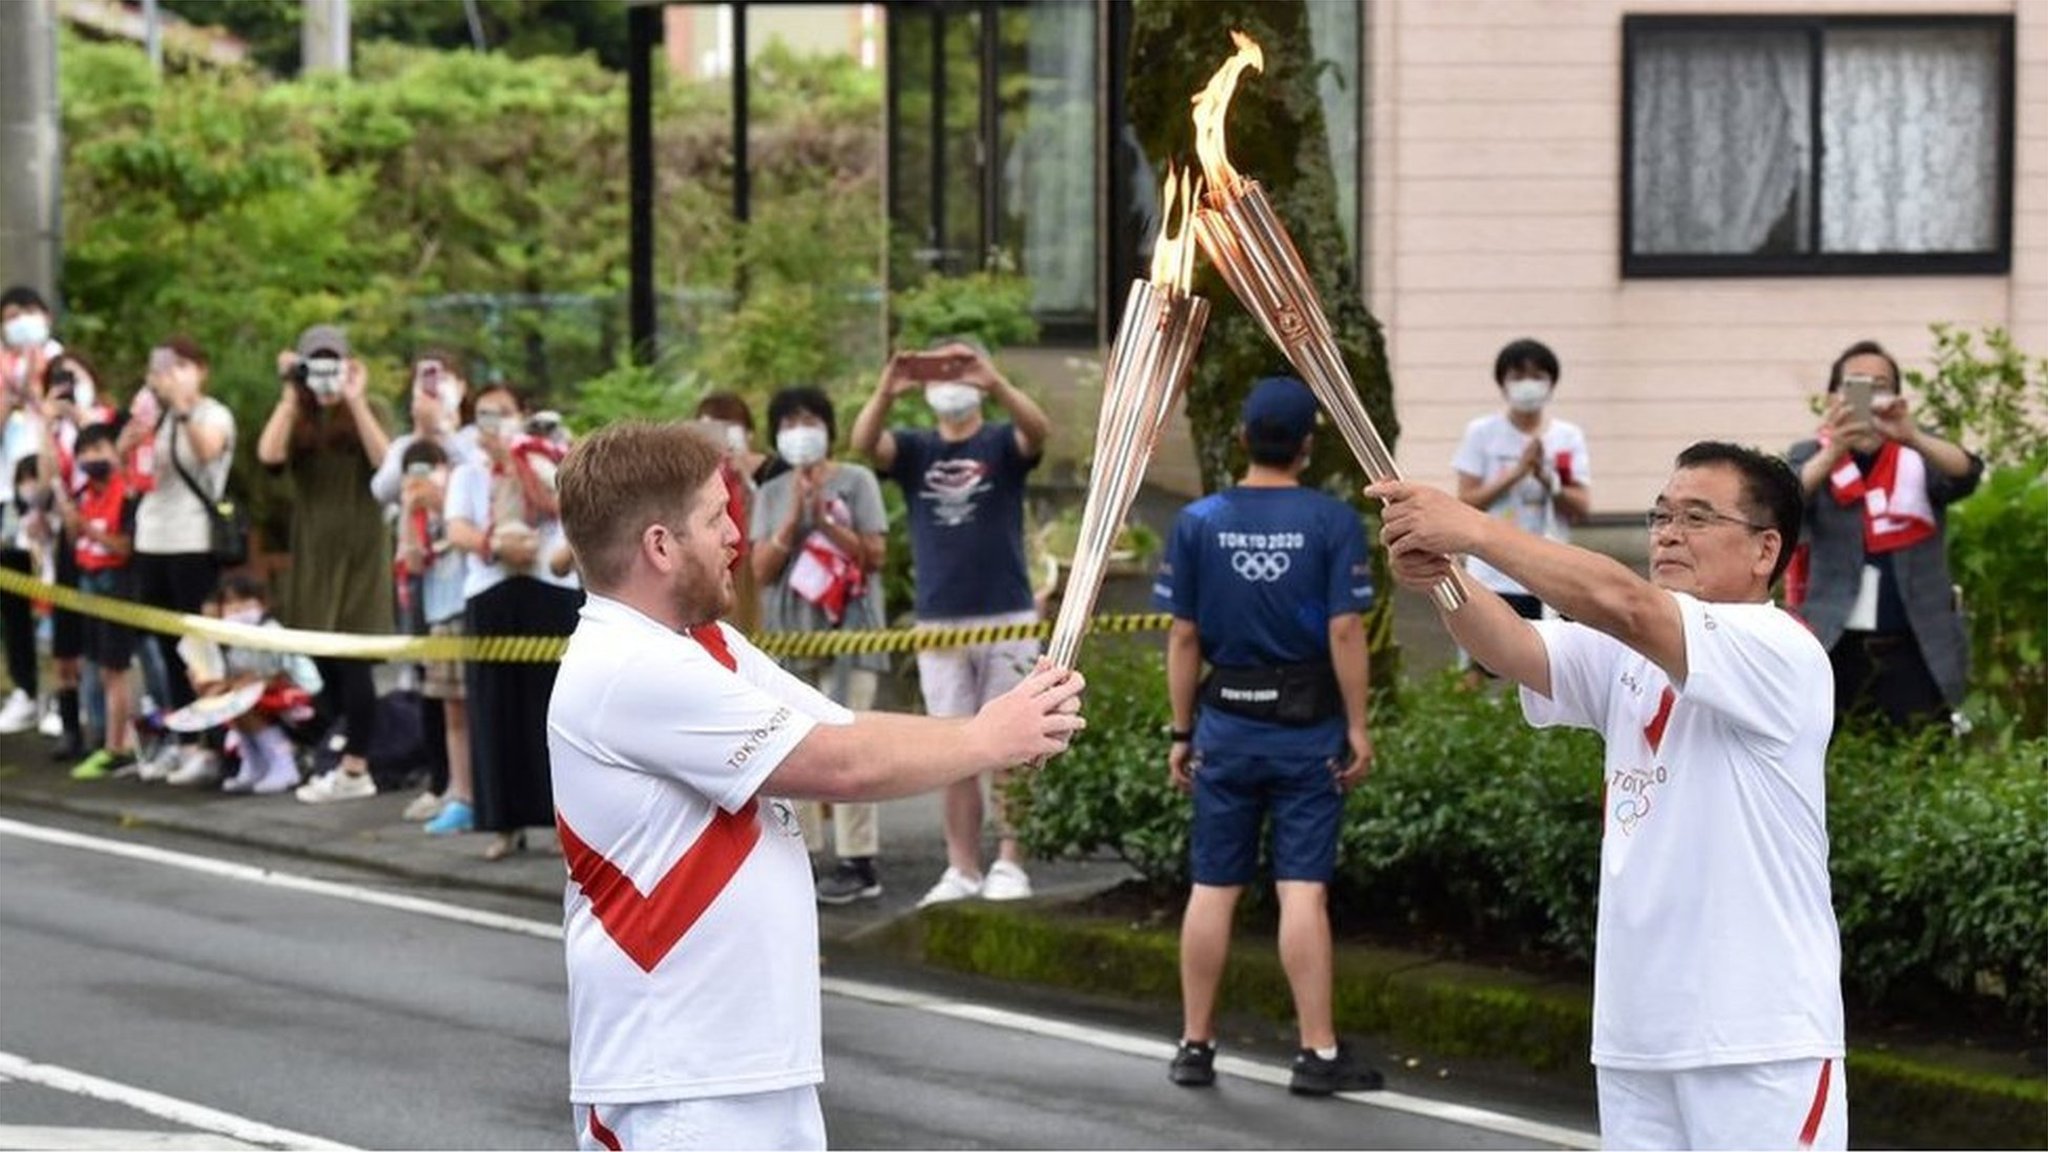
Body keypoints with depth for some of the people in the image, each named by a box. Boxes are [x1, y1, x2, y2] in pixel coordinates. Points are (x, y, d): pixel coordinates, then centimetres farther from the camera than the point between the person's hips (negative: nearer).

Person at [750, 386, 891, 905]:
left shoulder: (856, 482, 3)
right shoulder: (771, 495, 13)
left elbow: (876, 554, -4)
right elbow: (761, 569, 4)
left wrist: (825, 521, -11)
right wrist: (792, 520, -9)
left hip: (847, 630, -4)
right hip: (788, 633, 5)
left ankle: (859, 862, -8)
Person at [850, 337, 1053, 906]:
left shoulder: (1003, 445, 2)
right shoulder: (914, 449, 7)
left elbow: (1039, 429, -21)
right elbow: (864, 442, -13)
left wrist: (995, 383, -41)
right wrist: (886, 393, -35)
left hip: (1008, 620, -2)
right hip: (939, 624, 2)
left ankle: (1009, 864, 4)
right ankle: (962, 870, 6)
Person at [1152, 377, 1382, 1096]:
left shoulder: (1198, 522, 0)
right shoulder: (1331, 522, -7)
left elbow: (1183, 638, 1)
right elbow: (1345, 633, -10)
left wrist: (1182, 732, 8)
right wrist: (1358, 727, -3)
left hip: (1226, 721, 2)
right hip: (1307, 726, -2)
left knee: (1213, 887, 9)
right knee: (1303, 889, -2)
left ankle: (1195, 1046, 15)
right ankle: (1318, 1051, 0)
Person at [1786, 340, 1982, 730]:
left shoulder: (1922, 455, 10)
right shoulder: (1812, 456, 7)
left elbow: (1966, 473, -11)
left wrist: (1911, 437, -32)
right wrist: (1834, 451, -34)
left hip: (1916, 647, 1)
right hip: (1836, 646, -1)